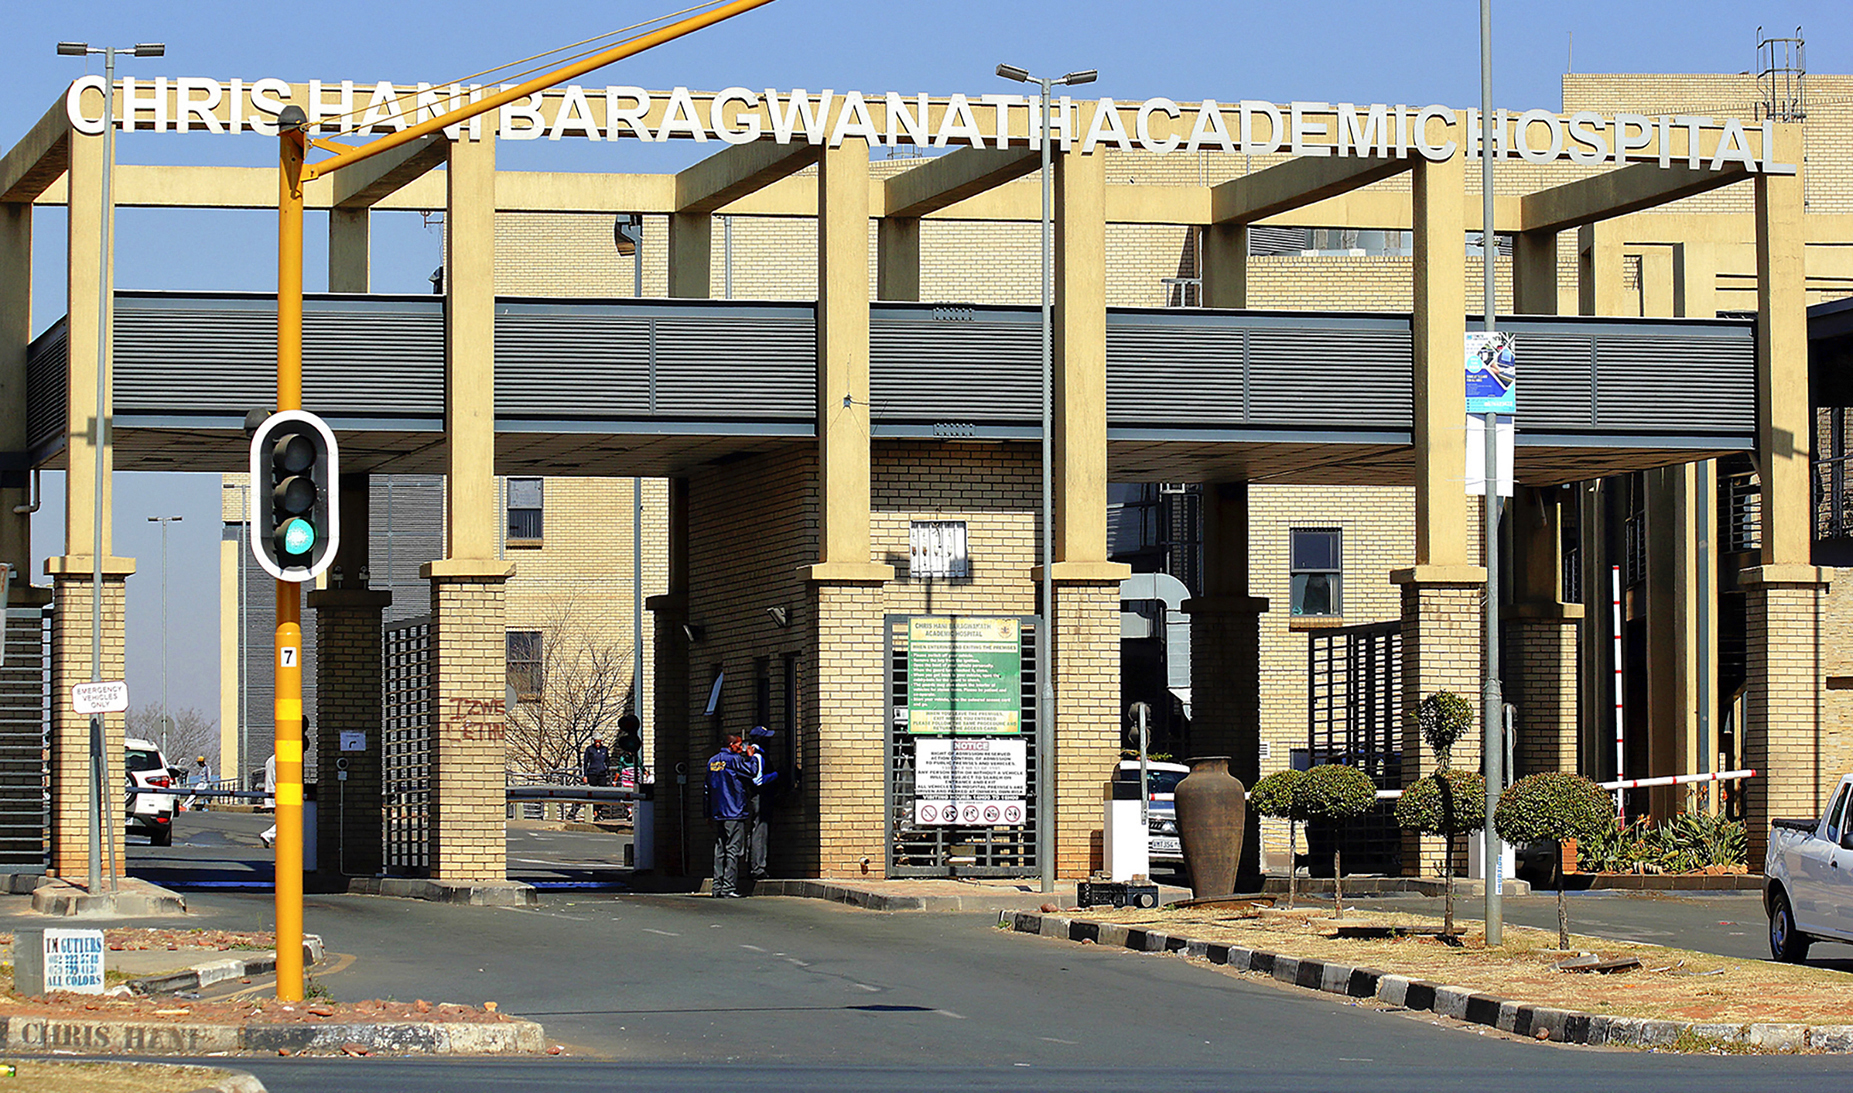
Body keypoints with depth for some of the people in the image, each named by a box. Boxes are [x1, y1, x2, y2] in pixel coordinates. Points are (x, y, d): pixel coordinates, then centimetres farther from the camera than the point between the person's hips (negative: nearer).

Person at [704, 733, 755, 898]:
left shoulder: (712, 761, 13)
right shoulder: (735, 760, -9)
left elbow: (707, 787, 17)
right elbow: (751, 773, -5)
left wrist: (709, 813, 22)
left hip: (717, 814, 7)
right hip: (734, 812, -7)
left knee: (719, 851, 9)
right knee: (733, 850, -6)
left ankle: (718, 887, 7)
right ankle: (729, 888, -11)